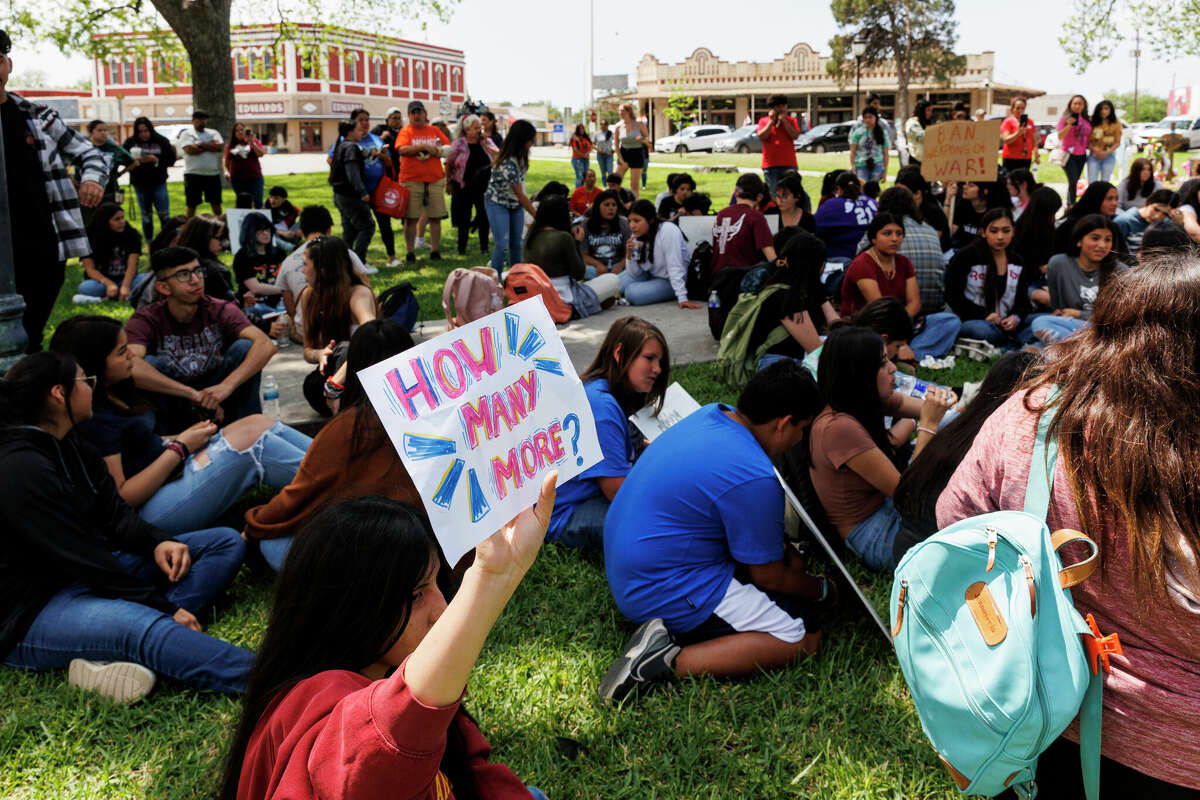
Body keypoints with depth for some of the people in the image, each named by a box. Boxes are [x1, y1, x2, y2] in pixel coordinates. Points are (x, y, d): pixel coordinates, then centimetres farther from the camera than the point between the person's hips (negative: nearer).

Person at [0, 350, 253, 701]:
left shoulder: (69, 447, 10)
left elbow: (114, 515, 10)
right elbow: (85, 562, -23)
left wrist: (158, 542, -11)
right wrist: (165, 606, -21)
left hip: (94, 573, 11)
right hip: (33, 610, -10)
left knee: (226, 543, 2)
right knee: (143, 626, -41)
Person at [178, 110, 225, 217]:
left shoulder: (213, 133, 10)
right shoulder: (187, 133, 0)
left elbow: (220, 147, -8)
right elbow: (190, 150, -17)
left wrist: (201, 144, -12)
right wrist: (210, 145, -8)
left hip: (213, 173, 3)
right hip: (193, 173, -3)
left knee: (216, 202, 10)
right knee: (191, 204, 2)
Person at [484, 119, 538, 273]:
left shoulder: (519, 156, -6)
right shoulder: (508, 164, -31)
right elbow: (520, 194, -25)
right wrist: (537, 215, -19)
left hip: (515, 204, 8)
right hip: (498, 204, -8)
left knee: (516, 243, 8)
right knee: (502, 245, -14)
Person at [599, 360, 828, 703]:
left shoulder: (710, 415, 3)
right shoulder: (754, 478, -24)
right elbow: (769, 578, -9)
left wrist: (785, 549, 18)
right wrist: (822, 589, 9)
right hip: (667, 592, -10)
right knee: (804, 636, -10)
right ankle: (669, 661, -17)